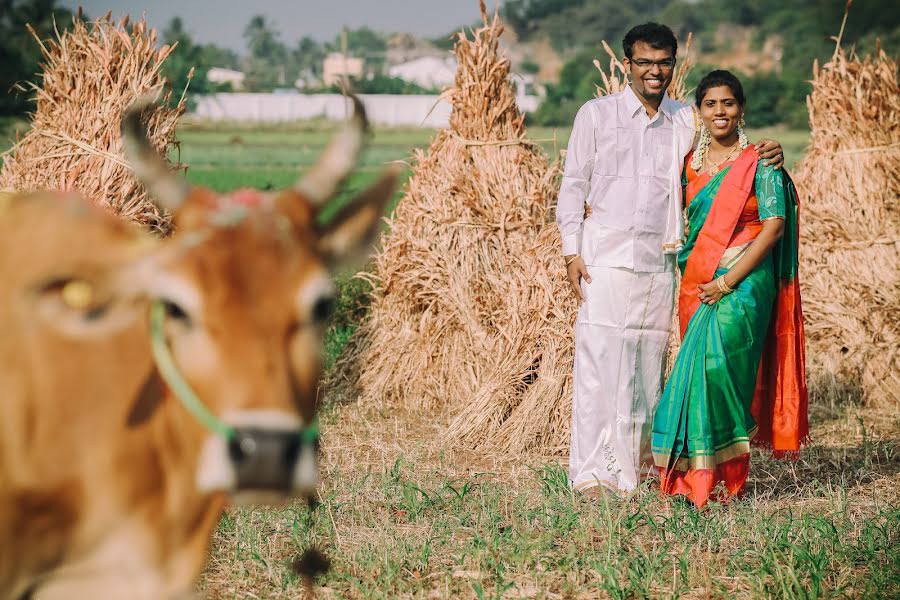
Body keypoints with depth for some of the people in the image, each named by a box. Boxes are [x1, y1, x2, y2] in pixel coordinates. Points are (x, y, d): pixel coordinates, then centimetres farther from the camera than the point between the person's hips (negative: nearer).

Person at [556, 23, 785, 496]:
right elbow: (573, 185, 3)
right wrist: (571, 252, -5)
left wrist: (767, 153, -3)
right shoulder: (597, 115, 4)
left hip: (659, 262, 3)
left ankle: (639, 461, 13)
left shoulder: (686, 122, 11)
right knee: (599, 361, -8)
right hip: (606, 259, -3)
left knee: (650, 364, 4)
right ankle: (591, 470, -5)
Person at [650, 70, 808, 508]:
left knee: (717, 366, -14)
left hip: (743, 285, -5)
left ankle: (725, 480, -8)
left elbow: (774, 226, -10)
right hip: (697, 286, 5)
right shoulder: (690, 165, 12)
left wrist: (728, 281, -14)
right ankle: (696, 475, 9)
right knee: (700, 370, 3)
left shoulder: (759, 164, -4)